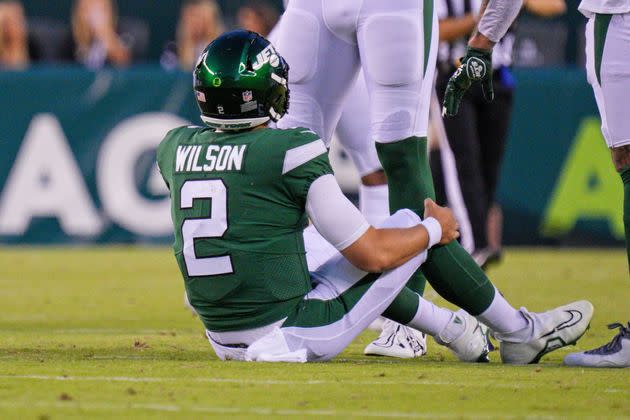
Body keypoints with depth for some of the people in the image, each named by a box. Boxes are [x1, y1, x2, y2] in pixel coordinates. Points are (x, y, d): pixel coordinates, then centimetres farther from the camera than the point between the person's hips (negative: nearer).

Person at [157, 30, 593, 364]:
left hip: (222, 339, 6)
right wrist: (436, 228, 6)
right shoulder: (291, 152, -16)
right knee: (416, 223, 8)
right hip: (293, 335, -6)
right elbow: (373, 253, -12)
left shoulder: (176, 149, 1)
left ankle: (452, 328, 40)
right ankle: (520, 333, 21)